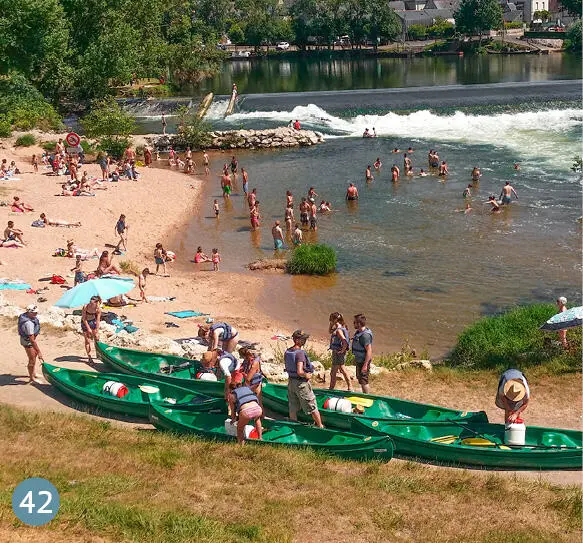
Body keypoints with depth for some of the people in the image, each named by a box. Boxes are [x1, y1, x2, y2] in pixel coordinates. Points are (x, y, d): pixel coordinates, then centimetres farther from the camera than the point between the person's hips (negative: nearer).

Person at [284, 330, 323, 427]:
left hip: (291, 382, 8)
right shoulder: (300, 353, -24)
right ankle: (320, 426, 18)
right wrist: (307, 376, -14)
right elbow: (300, 372, -31)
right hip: (301, 383, -8)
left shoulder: (287, 352, 1)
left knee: (292, 407, 18)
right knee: (312, 407, 7)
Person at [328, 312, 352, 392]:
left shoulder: (339, 330, -22)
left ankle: (331, 389, 10)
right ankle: (350, 388, 25)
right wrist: (331, 324, 8)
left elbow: (345, 342, -33)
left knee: (333, 373, 1)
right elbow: (330, 331, 24)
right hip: (336, 353, 10)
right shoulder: (339, 328, 6)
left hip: (338, 354, -10)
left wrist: (342, 351, -22)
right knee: (342, 370, 19)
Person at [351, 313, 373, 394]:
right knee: (359, 378, 21)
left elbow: (369, 351, -27)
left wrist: (365, 365, -28)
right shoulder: (358, 332, 6)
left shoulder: (365, 335, -26)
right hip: (359, 360, 11)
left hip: (363, 361, -11)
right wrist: (355, 359, 23)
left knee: (363, 381, -5)